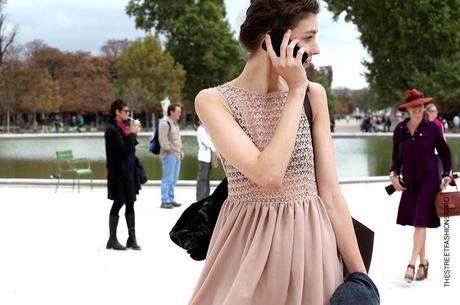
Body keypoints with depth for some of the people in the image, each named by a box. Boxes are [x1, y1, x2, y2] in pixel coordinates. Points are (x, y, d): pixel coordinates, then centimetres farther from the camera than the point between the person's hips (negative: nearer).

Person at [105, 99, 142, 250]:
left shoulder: (121, 126, 12)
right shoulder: (112, 129, -15)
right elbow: (123, 150, -20)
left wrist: (134, 133, 4)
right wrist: (132, 134, -13)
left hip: (128, 170, 8)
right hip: (119, 171, -8)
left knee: (130, 204, 9)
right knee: (118, 203, 0)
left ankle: (132, 238, 14)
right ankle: (112, 240, 11)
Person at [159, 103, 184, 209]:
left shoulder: (175, 123, 19)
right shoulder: (164, 123, -13)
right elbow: (163, 138, -19)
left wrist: (181, 151, 22)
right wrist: (168, 150, -18)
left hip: (177, 155, 10)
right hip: (169, 155, -10)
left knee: (173, 179, 13)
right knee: (168, 178, -9)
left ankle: (171, 199, 20)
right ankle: (165, 201, -6)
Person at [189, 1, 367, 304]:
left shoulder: (314, 94, 1)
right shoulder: (213, 100, -9)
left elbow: (330, 193, 0)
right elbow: (269, 175, -22)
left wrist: (360, 276, -3)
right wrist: (296, 92, -14)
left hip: (310, 246, 3)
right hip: (247, 248, -3)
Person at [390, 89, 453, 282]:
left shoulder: (432, 128, -5)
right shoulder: (400, 130, 2)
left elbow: (445, 153, 4)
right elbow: (396, 155, 12)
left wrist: (447, 175, -3)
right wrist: (394, 174, -3)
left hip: (429, 179, -3)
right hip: (409, 181, 3)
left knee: (421, 222, -10)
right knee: (416, 223, 8)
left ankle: (412, 264, -12)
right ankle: (423, 262, 20)